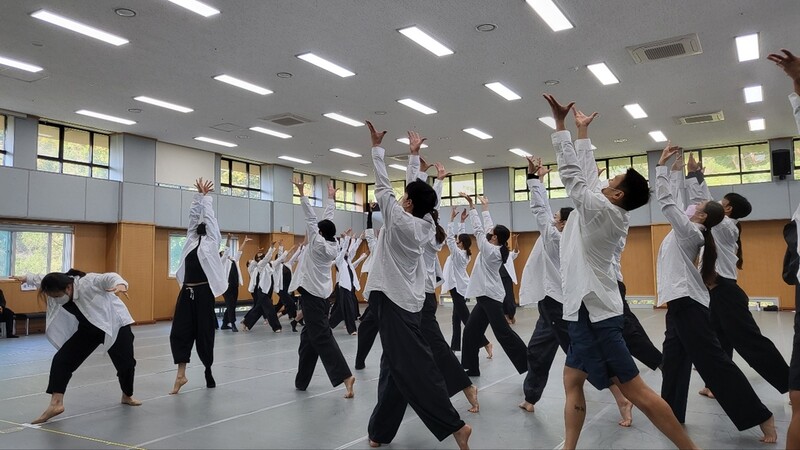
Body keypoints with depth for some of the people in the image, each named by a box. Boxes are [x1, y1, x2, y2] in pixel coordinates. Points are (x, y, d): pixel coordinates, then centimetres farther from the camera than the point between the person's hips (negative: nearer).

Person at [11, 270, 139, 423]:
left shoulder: (88, 282, -34)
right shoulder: (58, 287, -10)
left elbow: (110, 278, -50)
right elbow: (41, 279, 12)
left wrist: (120, 284, -73)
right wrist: (26, 278, 31)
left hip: (114, 324, -6)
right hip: (87, 329, 6)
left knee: (125, 362, -1)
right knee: (62, 360, -6)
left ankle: (127, 396, 27)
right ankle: (56, 403, -5)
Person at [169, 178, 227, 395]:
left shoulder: (211, 241, 1)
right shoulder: (192, 239, 12)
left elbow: (209, 216, 3)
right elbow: (193, 215, 13)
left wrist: (206, 196, 12)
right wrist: (199, 195, 12)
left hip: (204, 292, -5)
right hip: (187, 291, 5)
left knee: (204, 332, 3)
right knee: (180, 331, 0)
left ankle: (208, 371, 20)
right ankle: (181, 375, 6)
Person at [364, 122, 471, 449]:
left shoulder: (400, 222, -13)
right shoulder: (426, 225, 6)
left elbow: (382, 186, -7)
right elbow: (419, 189, 16)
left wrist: (377, 147, 3)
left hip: (392, 300, -9)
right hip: (405, 299, 9)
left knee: (414, 366, -9)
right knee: (395, 367, 11)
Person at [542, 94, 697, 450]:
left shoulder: (602, 210, -13)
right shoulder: (607, 212, 10)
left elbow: (572, 171, -13)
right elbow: (588, 171, 18)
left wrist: (560, 123, -6)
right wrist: (582, 130, 25)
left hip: (594, 310, -10)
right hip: (588, 308, 10)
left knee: (634, 390, -6)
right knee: (572, 382, 12)